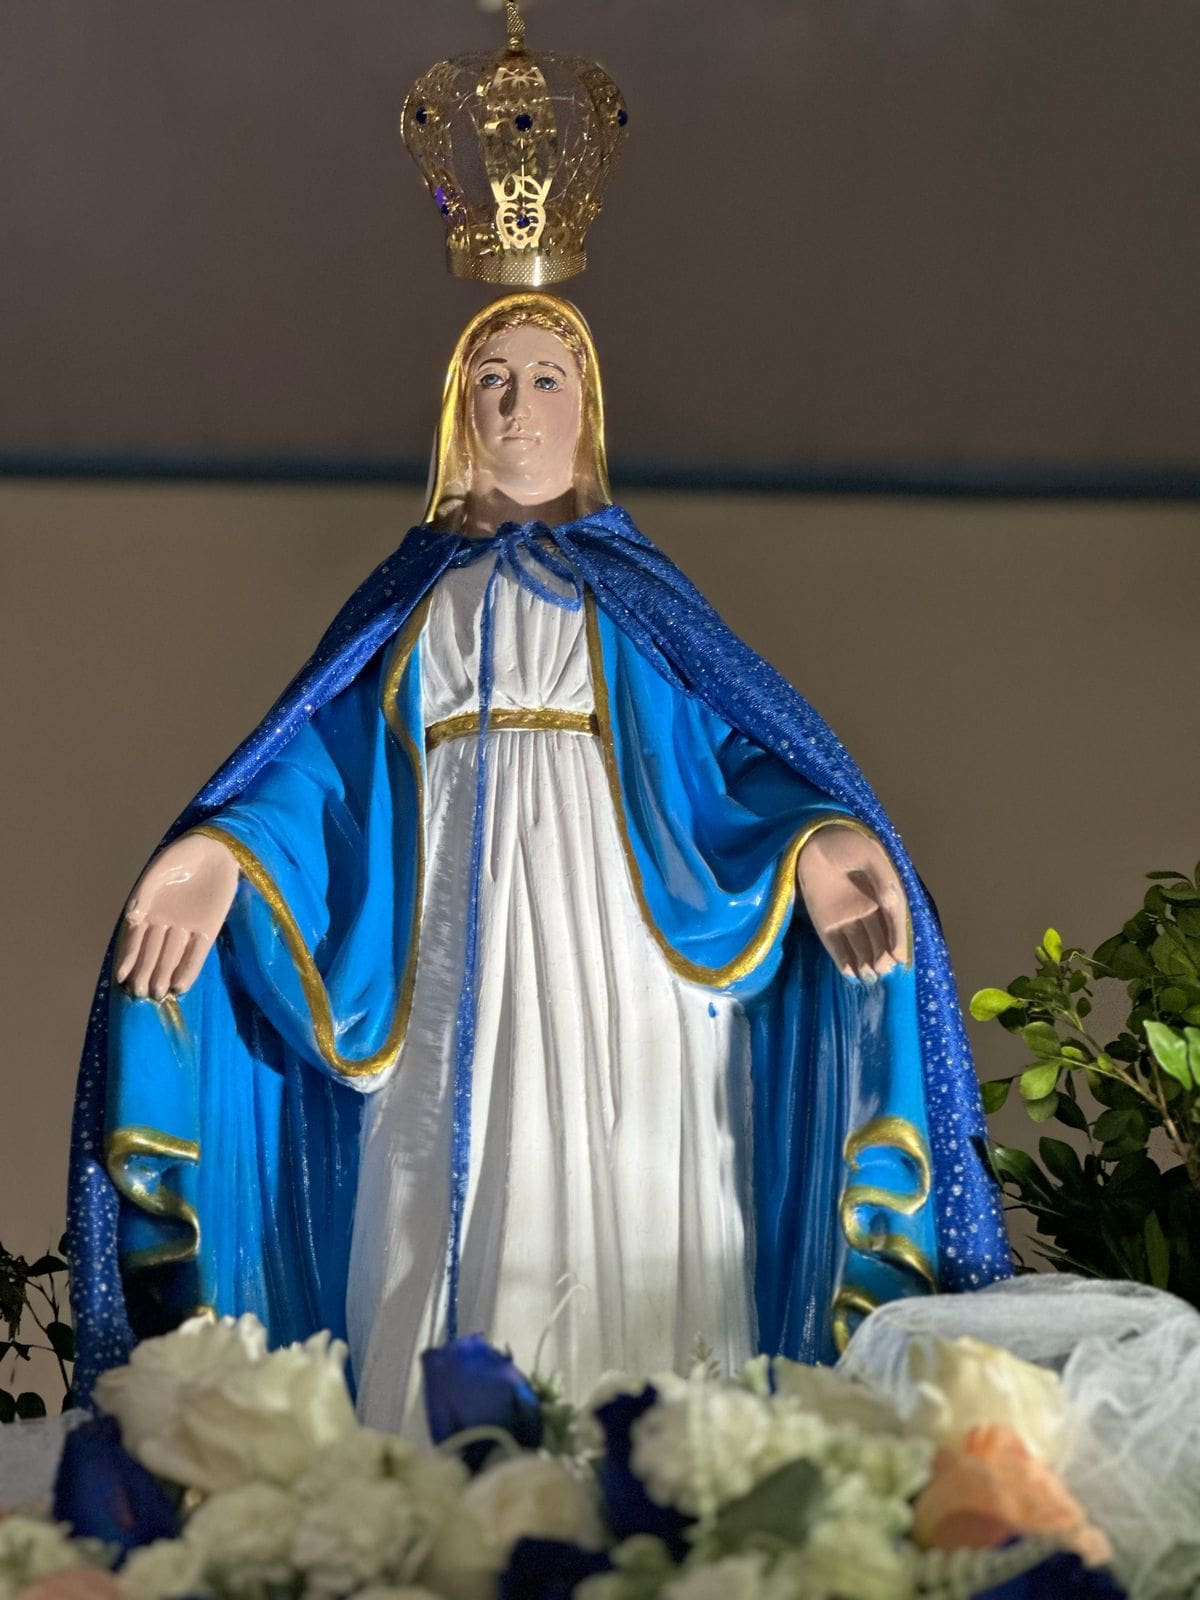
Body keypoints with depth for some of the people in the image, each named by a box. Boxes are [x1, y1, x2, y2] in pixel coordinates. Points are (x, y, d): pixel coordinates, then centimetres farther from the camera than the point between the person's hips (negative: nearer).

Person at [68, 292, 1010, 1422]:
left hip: (613, 967, -1)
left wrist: (813, 843, -17)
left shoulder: (633, 594, 17)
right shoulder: (409, 599, 20)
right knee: (455, 1235, -7)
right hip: (455, 980, 1)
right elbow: (322, 767, 8)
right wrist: (224, 856, -12)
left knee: (622, 1244, -10)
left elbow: (738, 751, 4)